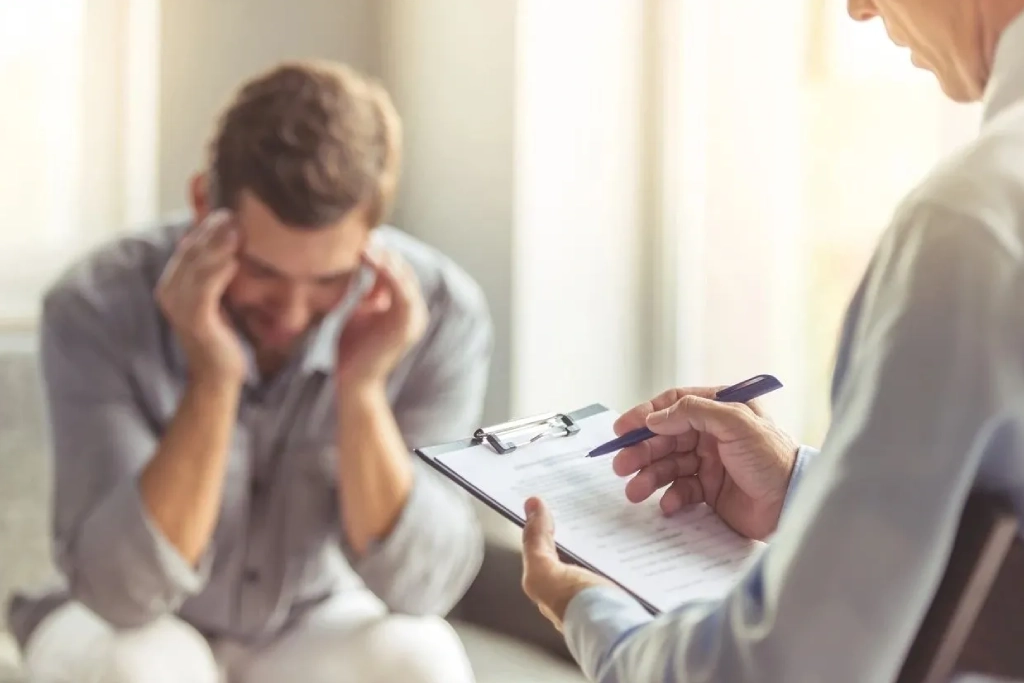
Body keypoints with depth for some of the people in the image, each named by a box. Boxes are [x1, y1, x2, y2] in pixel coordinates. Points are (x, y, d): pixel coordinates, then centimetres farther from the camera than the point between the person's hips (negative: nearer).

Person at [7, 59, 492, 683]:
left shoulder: (438, 313, -23)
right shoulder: (98, 307, -26)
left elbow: (420, 588, -25)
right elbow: (123, 588, -30)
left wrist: (361, 389, -38)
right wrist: (211, 381, -41)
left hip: (319, 630, 1)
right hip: (152, 630, -1)